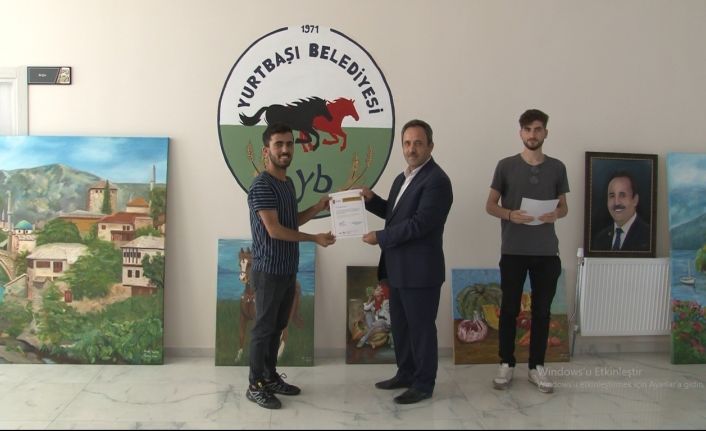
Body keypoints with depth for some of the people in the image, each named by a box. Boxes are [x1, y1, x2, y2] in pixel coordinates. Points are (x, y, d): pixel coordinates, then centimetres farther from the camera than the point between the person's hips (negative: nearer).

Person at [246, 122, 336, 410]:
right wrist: (315, 238, -15)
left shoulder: (288, 183, 11)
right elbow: (274, 229, -22)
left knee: (277, 326, 16)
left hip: (288, 269, 9)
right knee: (264, 327, 2)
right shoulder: (261, 186, -17)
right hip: (269, 271, -8)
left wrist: (317, 208, 4)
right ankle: (256, 386, 15)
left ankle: (270, 377, 29)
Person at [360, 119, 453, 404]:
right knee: (400, 325, 18)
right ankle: (405, 374, 34)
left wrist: (379, 237, -16)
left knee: (421, 328, 4)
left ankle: (423, 384, 19)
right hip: (398, 269, 9)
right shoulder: (403, 178, 14)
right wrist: (371, 199, 4)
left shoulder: (436, 180, -16)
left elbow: (418, 224, -23)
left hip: (420, 270, -9)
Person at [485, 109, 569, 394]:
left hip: (547, 252, 2)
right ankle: (506, 364, 19)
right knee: (509, 308, 6)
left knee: (542, 310, 8)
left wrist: (556, 215, -12)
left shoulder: (557, 167, 6)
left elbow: (564, 206, 12)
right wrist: (510, 215, -18)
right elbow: (490, 205, 2)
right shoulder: (506, 166, 0)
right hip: (513, 251, -2)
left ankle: (537, 366, 21)